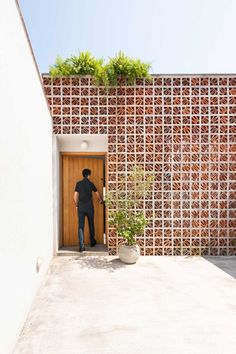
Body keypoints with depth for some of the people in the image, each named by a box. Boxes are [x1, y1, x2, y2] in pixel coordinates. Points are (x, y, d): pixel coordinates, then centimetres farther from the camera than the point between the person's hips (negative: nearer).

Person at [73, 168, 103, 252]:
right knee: (91, 225, 16)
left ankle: (81, 246, -7)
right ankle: (92, 242, 31)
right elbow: (97, 193, 16)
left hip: (81, 207, 0)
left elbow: (75, 196, -1)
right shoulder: (91, 184, 1)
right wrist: (100, 200, 35)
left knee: (81, 226, -1)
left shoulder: (78, 183, 1)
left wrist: (76, 205, 14)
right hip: (89, 207, 0)